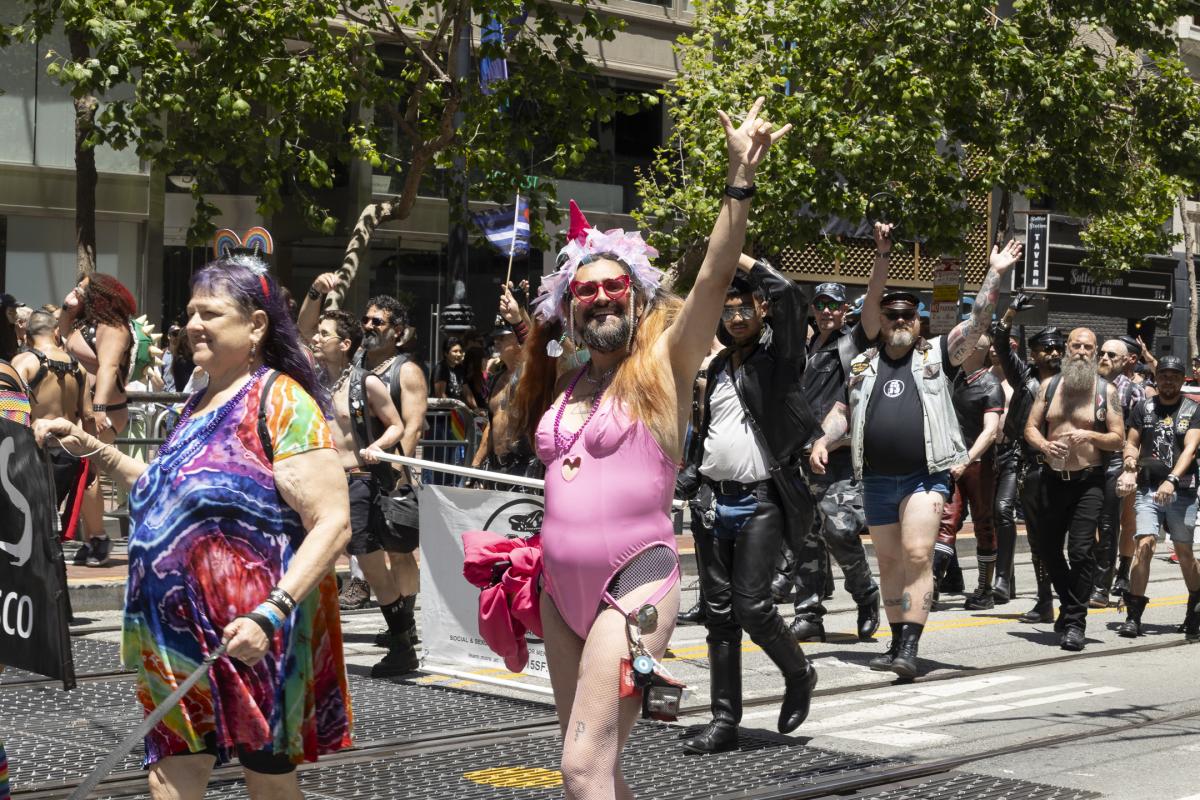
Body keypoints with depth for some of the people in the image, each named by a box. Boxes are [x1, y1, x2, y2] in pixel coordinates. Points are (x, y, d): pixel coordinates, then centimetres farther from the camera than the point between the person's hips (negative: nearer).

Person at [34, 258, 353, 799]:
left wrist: (271, 615, -29)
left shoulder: (282, 402, -13)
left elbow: (332, 524, -20)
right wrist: (93, 450, 17)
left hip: (248, 643, -8)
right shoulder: (200, 404, 13)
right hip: (182, 640, 8)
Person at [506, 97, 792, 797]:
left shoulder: (663, 364, -3)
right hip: (563, 588, 7)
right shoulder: (564, 384, 13)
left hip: (634, 582, -7)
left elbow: (715, 279, -17)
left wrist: (741, 178, -26)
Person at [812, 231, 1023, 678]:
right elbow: (842, 411, 18)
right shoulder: (863, 364, 14)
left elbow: (978, 320, -2)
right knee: (889, 562, 11)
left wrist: (996, 273, -9)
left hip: (925, 476, -4)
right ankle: (897, 644, 21)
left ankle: (910, 648, -19)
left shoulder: (937, 355, 6)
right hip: (877, 478, 4)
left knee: (917, 555, -16)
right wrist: (822, 441, 1)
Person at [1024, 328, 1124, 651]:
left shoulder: (1106, 391, 2)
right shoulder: (1049, 386, 9)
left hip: (1088, 482, -3)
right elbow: (1030, 428, 8)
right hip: (1052, 477, 4)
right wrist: (1044, 445, -13)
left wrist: (1090, 436, -17)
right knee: (1047, 548, 11)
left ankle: (1075, 622, -5)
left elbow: (1119, 439, 0)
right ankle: (1070, 602, 34)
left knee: (1081, 551, -12)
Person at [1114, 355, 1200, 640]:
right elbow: (1131, 443, 13)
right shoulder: (1144, 408, 9)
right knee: (1144, 545, -13)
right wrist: (1130, 467, -9)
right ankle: (1133, 616, -11)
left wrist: (1171, 480, -23)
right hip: (1147, 489, 1)